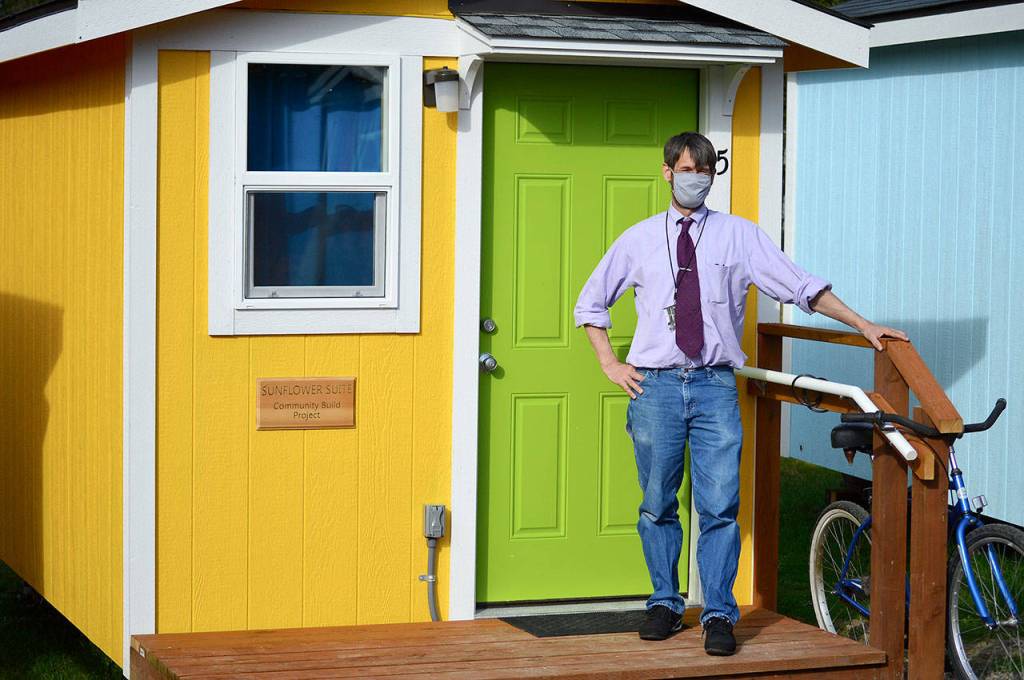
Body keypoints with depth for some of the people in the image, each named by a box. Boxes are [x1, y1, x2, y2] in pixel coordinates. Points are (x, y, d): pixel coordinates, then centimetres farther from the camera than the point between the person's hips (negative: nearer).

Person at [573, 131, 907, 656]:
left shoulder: (739, 235, 7)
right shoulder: (638, 239, 9)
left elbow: (801, 287, 5)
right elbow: (590, 303, 19)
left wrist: (863, 326, 0)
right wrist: (610, 364, 10)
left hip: (715, 385, -1)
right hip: (654, 383, 1)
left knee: (720, 508, -6)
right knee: (658, 507, 8)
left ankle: (718, 616, 0)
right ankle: (665, 604, 21)